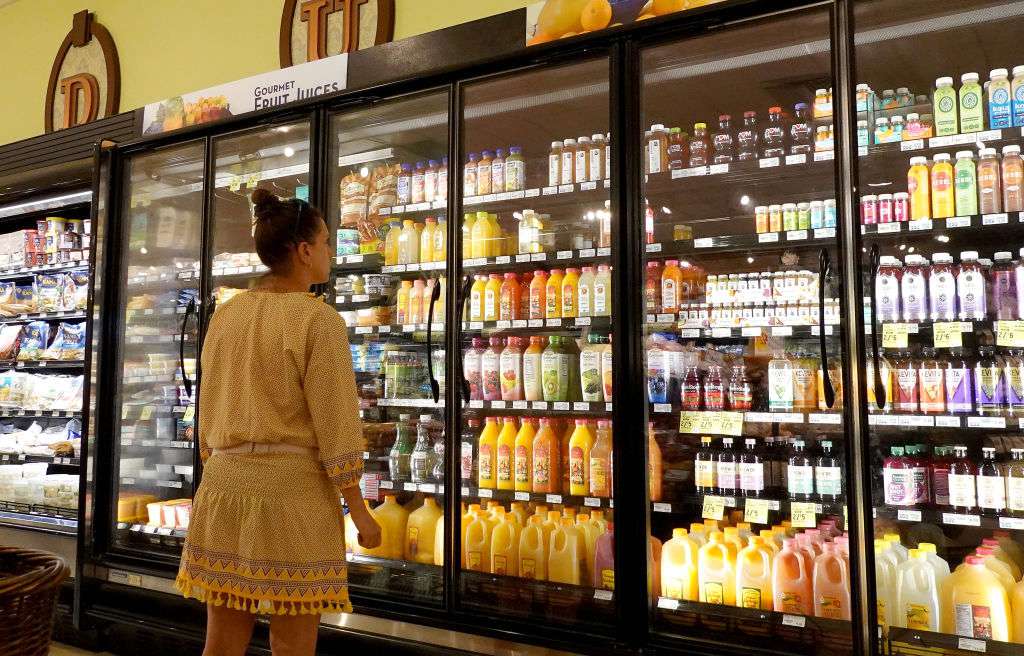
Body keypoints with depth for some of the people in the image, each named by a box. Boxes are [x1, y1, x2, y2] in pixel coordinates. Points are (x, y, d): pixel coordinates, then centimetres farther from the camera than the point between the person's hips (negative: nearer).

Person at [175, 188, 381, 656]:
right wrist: (359, 511, -6)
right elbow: (335, 425, -13)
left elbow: (209, 411, 14)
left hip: (224, 484, 6)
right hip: (294, 488, -6)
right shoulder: (319, 319, -11)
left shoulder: (224, 316, 8)